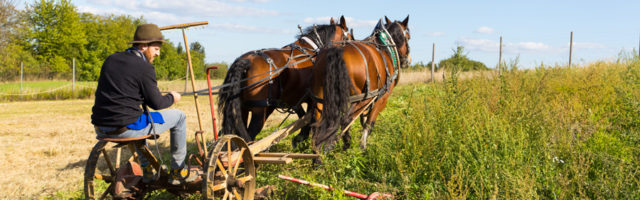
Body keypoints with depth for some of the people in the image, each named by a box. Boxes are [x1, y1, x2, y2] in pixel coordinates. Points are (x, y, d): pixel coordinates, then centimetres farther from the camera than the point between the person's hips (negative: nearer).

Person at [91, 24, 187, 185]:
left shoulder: (111, 59, 12)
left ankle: (146, 169, 39)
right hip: (125, 129, -8)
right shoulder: (145, 67, -11)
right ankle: (178, 171, 19)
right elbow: (156, 103, -6)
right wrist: (172, 98, 14)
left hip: (100, 128, 8)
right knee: (179, 116, 9)